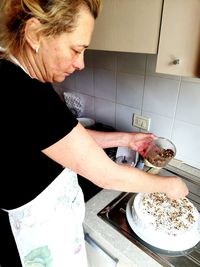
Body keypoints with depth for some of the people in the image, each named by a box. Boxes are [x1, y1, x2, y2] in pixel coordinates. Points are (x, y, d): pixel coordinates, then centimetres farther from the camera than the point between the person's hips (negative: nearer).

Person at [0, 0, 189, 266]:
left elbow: (72, 137, 4)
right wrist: (170, 185, -10)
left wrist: (125, 138, 2)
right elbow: (108, 176, -27)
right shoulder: (26, 96, -35)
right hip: (40, 242, -7)